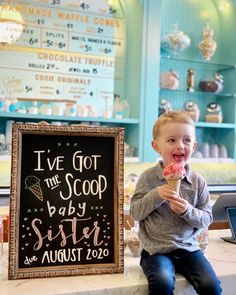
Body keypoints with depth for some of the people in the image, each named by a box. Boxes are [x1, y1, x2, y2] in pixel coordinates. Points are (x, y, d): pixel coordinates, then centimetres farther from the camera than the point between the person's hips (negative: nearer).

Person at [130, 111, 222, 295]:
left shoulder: (198, 181, 1)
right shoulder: (148, 177, -4)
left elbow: (207, 219, 3)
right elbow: (135, 213, -4)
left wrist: (188, 211, -18)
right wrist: (156, 195, -19)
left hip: (188, 248, 3)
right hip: (156, 249, -2)